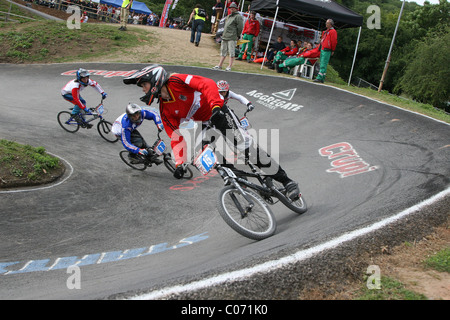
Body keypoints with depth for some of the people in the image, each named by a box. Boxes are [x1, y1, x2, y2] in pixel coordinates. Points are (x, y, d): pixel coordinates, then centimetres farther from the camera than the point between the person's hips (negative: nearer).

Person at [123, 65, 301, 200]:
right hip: (204, 125, 7)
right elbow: (176, 138, 1)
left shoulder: (177, 81, -13)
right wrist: (179, 163, -12)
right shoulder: (165, 111, 3)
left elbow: (208, 84, -25)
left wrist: (216, 107, -40)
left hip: (219, 113, -7)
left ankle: (286, 181, -16)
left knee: (247, 148, -19)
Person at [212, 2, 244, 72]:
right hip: (225, 37, 9)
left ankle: (229, 67, -5)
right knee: (223, 51, 10)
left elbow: (240, 27, -10)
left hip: (232, 38, -8)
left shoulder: (238, 16, -4)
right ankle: (219, 65, 14)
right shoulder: (228, 16, 22)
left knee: (231, 52, -6)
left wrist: (237, 36, -8)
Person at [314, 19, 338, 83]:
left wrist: (332, 50, -9)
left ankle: (320, 78, -18)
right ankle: (322, 79, 13)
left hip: (326, 51, -10)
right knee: (322, 64, 10)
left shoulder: (333, 31, -8)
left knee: (323, 65, -13)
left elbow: (334, 42, -12)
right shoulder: (326, 31, 21)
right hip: (322, 50, 10)